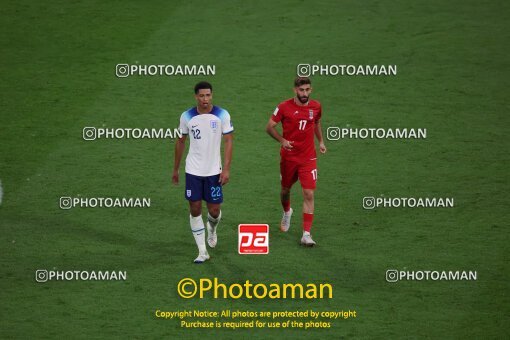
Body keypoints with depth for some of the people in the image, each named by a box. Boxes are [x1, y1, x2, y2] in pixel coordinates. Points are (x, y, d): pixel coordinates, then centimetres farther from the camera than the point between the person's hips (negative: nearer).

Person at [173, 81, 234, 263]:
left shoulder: (222, 115, -7)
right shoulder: (187, 116, -2)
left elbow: (228, 141, -5)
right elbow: (180, 141, 10)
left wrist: (226, 169, -13)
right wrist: (175, 169, 14)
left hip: (214, 171, -1)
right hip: (193, 171, 1)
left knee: (214, 210, 2)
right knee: (195, 209, -1)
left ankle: (212, 228, 39)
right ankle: (202, 251, 7)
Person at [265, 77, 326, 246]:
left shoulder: (316, 106, -2)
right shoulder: (284, 107, -10)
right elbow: (269, 127, -3)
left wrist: (321, 141, 8)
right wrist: (282, 140, -18)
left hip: (308, 158, 0)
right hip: (289, 156, 0)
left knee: (309, 194, -10)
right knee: (285, 189, 18)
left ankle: (306, 234, -9)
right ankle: (286, 213, 52)